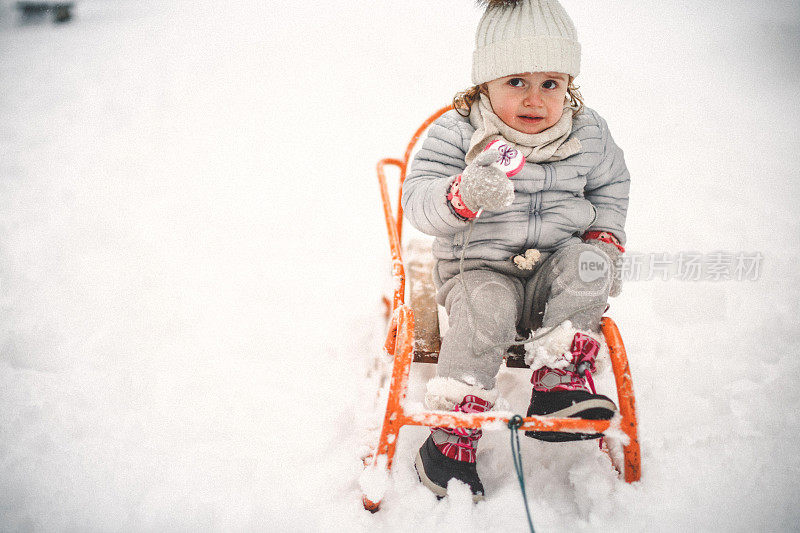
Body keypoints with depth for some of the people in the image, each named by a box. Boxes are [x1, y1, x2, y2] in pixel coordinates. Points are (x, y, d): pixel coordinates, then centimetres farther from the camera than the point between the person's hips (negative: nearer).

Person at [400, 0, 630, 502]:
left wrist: (605, 238, 0)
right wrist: (466, 193, -39)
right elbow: (418, 198, -18)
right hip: (479, 268, -3)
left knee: (587, 263, -26)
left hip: (553, 267, 3)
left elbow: (610, 192, 16)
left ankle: (561, 384, -20)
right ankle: (452, 438, -20)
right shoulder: (457, 133, -11)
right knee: (485, 308, -31)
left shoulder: (588, 133, 0)